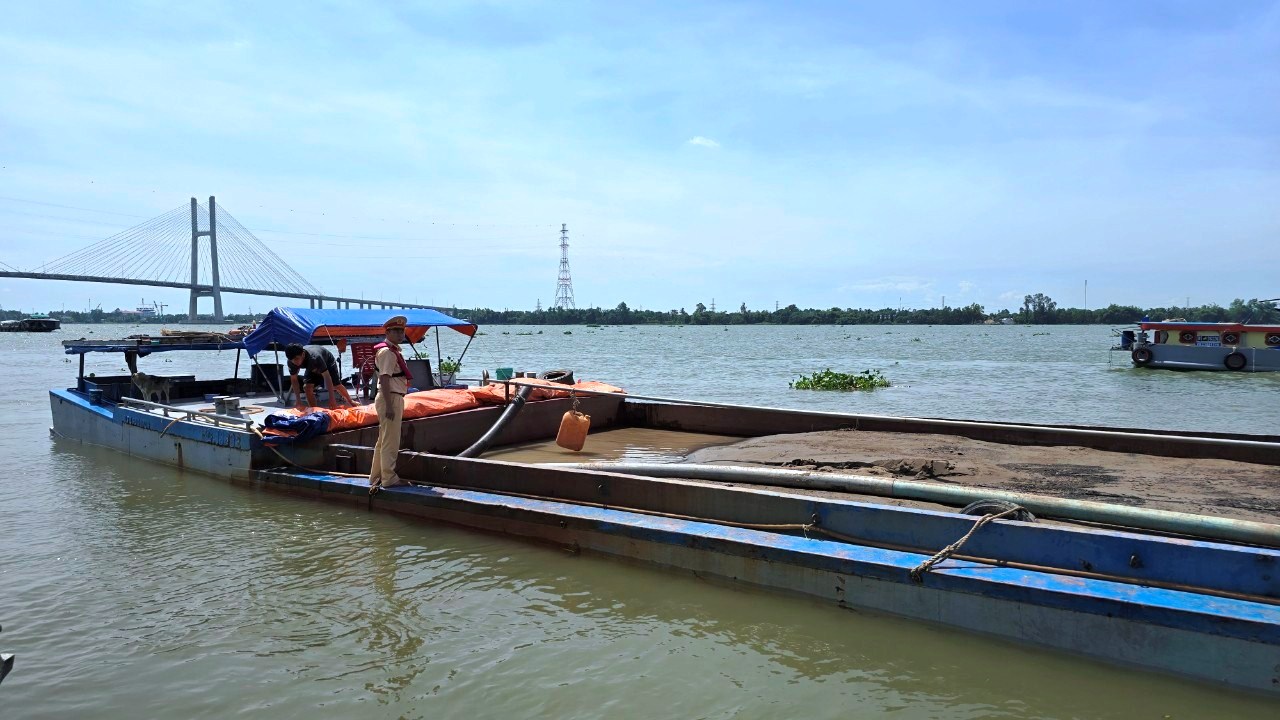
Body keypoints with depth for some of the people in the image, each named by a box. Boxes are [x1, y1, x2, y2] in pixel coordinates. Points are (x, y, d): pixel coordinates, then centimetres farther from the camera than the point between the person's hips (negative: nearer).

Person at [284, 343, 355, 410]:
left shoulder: (315, 357, -46)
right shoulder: (291, 362, -31)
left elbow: (327, 376, -45)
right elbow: (294, 380, -21)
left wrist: (332, 399, -47)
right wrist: (299, 402, -27)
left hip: (328, 362, -4)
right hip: (312, 368, 4)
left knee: (336, 385, -1)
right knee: (307, 386, -17)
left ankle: (350, 402, 26)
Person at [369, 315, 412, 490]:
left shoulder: (394, 351, 17)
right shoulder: (387, 351, -14)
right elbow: (385, 379, -21)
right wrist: (389, 405, -25)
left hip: (395, 399, 11)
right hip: (390, 399, -11)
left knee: (383, 440, 16)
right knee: (390, 441, -5)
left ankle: (376, 476, 25)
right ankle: (388, 478, 2)